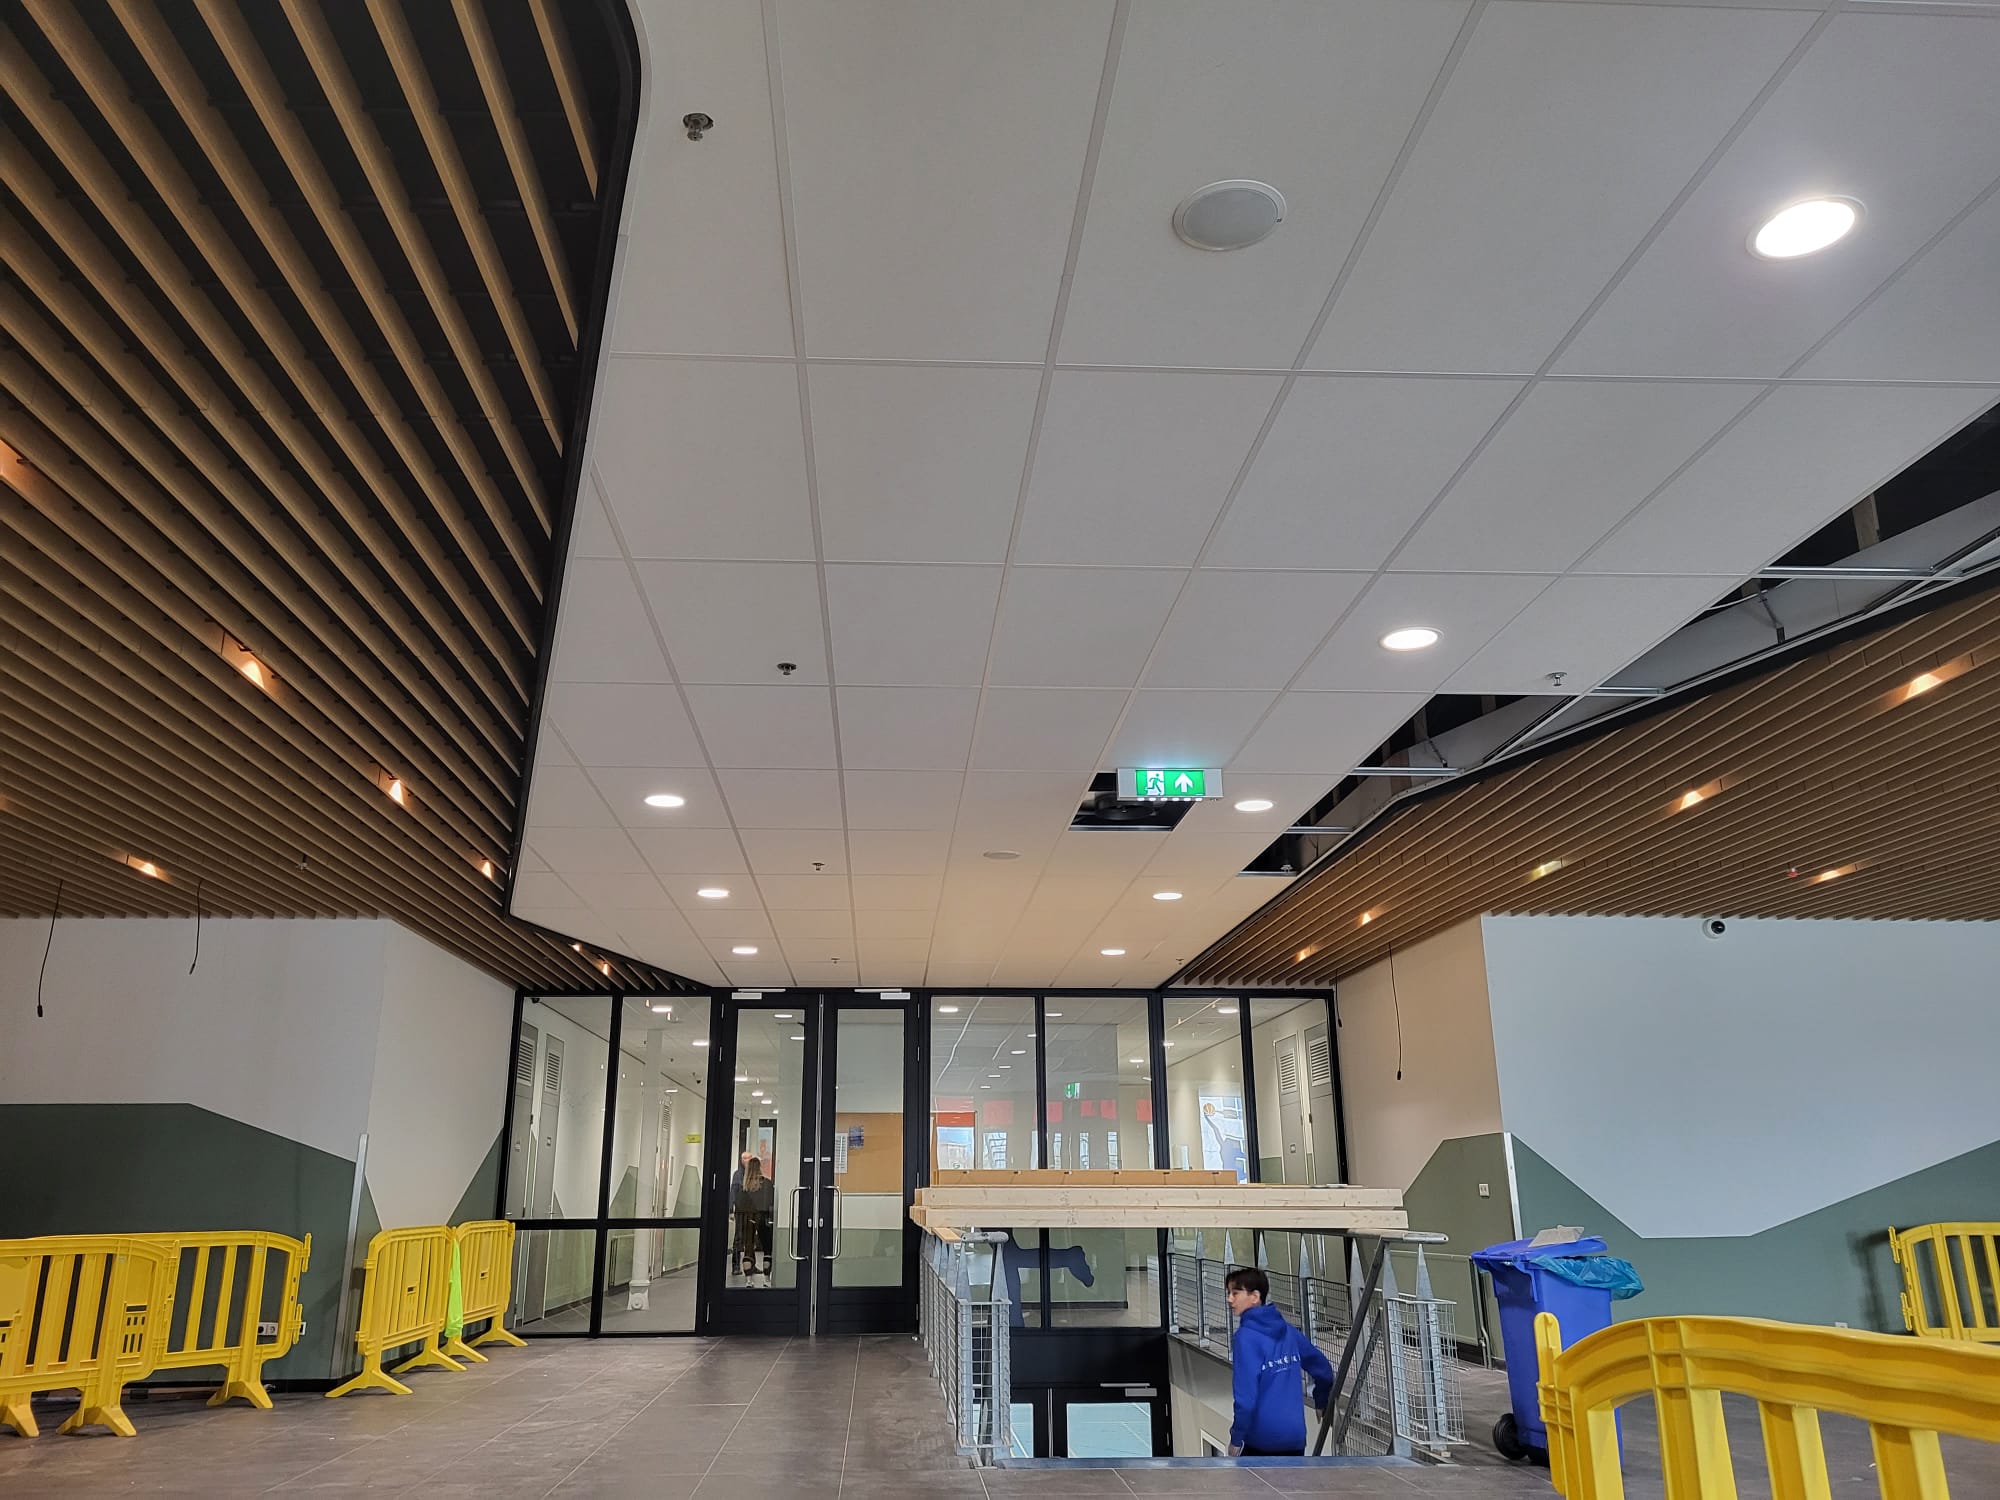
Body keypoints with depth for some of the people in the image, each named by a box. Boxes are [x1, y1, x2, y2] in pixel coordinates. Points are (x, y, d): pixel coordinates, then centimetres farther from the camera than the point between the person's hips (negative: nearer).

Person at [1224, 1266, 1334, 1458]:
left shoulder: (1246, 1337, -15)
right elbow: (1323, 1369, 12)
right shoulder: (1287, 1331, 4)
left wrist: (1236, 1437, -10)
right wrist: (1321, 1403, 29)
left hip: (1261, 1439, -5)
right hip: (1295, 1435, 5)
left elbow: (1246, 1395, -20)